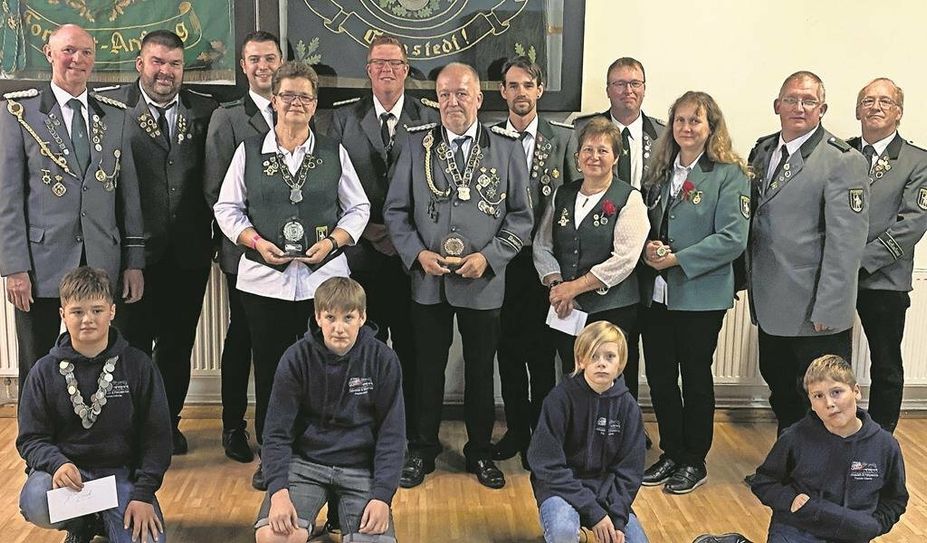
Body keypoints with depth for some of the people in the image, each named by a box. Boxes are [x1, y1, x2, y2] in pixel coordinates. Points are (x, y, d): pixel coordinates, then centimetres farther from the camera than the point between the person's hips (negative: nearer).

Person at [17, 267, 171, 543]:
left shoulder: (138, 366, -2)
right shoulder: (45, 372, 2)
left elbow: (156, 435, -1)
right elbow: (31, 438, 1)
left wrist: (143, 493, -12)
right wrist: (57, 463, -22)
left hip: (123, 471, -1)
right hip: (65, 468, 1)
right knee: (35, 505, -32)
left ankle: (108, 520, 14)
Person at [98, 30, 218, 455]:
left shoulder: (204, 111, 5)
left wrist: (215, 235, -3)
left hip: (189, 251, 3)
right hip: (135, 249, -2)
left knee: (178, 344, 14)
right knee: (133, 344, 9)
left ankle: (168, 422, 31)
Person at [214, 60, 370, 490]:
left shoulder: (334, 152, 7)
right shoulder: (249, 151, 6)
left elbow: (358, 207, 10)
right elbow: (227, 208, 8)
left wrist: (333, 241, -8)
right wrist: (255, 241, -9)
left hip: (324, 277, 0)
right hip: (264, 278, 0)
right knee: (269, 370, 7)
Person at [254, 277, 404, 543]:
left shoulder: (383, 360, -6)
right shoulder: (297, 358, -6)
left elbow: (392, 434, -3)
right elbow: (277, 432, -5)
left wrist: (382, 496, -13)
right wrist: (278, 491, -20)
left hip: (361, 467, 0)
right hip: (305, 462, 0)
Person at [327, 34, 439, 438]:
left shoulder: (430, 118, 5)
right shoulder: (344, 117, 8)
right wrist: (364, 227, -6)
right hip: (360, 250, 1)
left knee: (409, 343, 4)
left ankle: (410, 429, 16)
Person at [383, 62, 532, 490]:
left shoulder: (507, 147, 0)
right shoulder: (416, 144, 2)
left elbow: (521, 216, 1)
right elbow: (395, 210, 5)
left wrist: (488, 256, -12)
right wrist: (418, 253, -9)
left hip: (484, 281, 0)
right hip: (427, 278, 1)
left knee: (480, 370, 12)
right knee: (427, 368, 11)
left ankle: (480, 452, 29)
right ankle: (422, 450, 27)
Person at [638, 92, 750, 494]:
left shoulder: (729, 174, -8)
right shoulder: (661, 172, 11)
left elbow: (732, 238, -15)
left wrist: (676, 260, -18)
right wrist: (648, 248, -6)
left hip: (701, 295, -5)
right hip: (656, 292, 5)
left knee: (696, 378, 8)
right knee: (659, 377, 10)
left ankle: (694, 461, 23)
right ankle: (671, 454, 27)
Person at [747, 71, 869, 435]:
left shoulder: (843, 161, -12)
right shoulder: (762, 150, 9)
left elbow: (846, 243, -17)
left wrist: (825, 310, -19)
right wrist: (746, 279, 8)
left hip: (815, 313, -7)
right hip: (771, 307, 7)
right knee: (780, 392, 20)